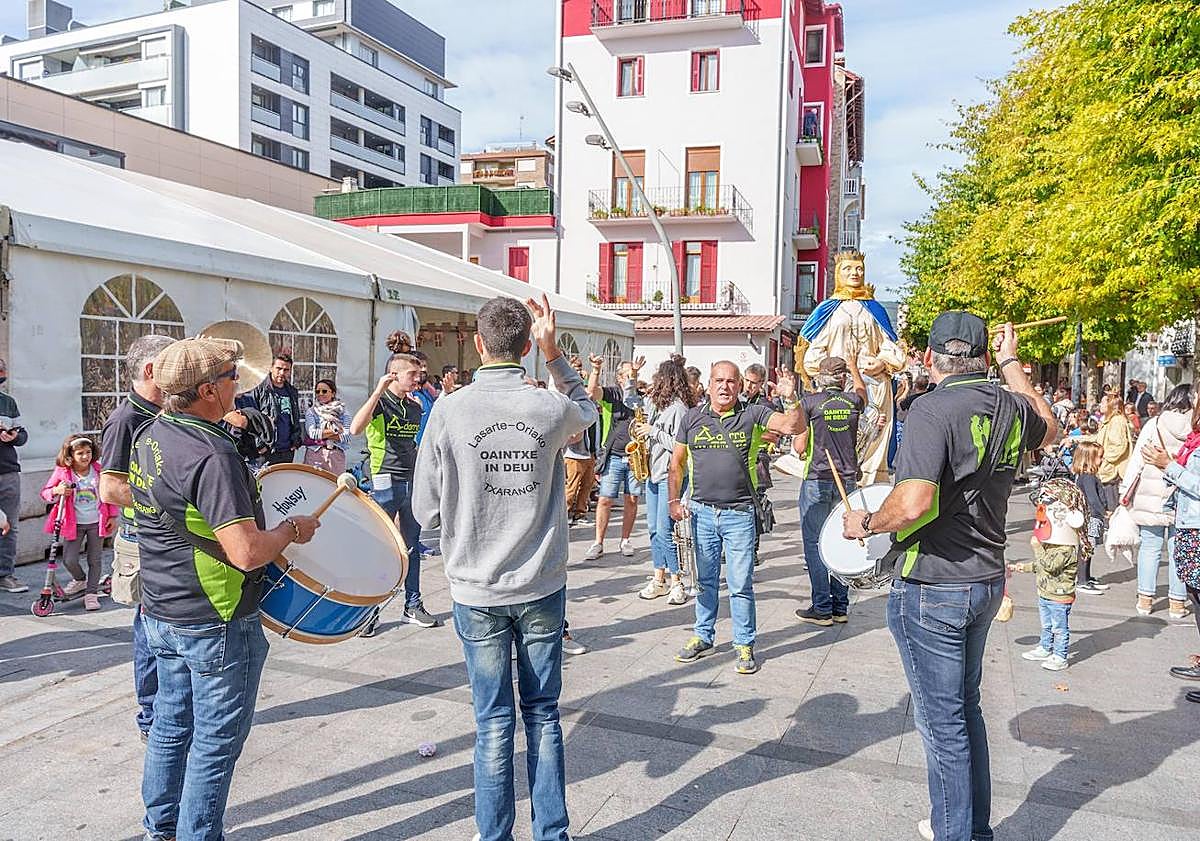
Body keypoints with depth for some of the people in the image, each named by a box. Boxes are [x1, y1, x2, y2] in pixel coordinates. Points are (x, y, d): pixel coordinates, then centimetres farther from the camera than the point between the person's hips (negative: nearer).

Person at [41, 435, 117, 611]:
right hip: (73, 523, 0)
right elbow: (45, 492, 2)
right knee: (69, 560, -4)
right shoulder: (62, 471, -6)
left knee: (95, 560, 6)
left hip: (96, 522, 0)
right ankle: (80, 580, 27)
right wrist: (57, 491, -21)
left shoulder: (99, 470, -4)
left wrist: (112, 516, 4)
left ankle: (91, 593, 18)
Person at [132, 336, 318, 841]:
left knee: (171, 725, 23)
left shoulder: (148, 436, 2)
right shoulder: (212, 454, -26)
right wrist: (292, 529, -14)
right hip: (216, 625, -9)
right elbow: (246, 553, -32)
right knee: (216, 742, 7)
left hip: (160, 612, 9)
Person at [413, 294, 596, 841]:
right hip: (543, 588, 1)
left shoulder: (449, 411, -13)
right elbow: (587, 410, 17)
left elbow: (426, 510, -6)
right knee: (543, 716, 15)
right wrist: (553, 353, 7)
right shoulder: (552, 408, -9)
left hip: (477, 592, -1)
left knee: (494, 721, 11)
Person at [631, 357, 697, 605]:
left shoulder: (678, 407, -14)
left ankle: (676, 583, 4)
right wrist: (643, 431, 6)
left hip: (671, 476, -9)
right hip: (653, 473, 9)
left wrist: (653, 431, -15)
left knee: (665, 531, -8)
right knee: (654, 528, 11)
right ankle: (659, 580, 20)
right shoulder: (658, 405, 13)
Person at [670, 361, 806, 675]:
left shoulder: (753, 415, -2)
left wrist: (791, 400, -29)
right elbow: (677, 463, 11)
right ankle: (703, 637, 30)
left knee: (741, 584, 3)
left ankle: (744, 644, 18)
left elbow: (795, 427, -13)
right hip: (702, 512, 3)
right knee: (705, 580, 15)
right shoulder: (692, 417, 5)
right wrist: (674, 500, 2)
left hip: (740, 514, -2)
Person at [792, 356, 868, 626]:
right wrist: (854, 368, 46)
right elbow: (862, 392, 30)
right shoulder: (853, 401, 3)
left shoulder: (809, 402, -7)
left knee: (814, 543, 2)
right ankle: (841, 607, 16)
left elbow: (799, 447, -7)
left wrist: (796, 440, 15)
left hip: (816, 480, -4)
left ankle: (822, 609, 3)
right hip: (847, 480, 4)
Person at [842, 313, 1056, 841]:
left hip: (931, 588, -8)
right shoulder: (1012, 407, 3)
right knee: (966, 707, 22)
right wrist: (1011, 364, 35)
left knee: (943, 721, 5)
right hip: (987, 580, 8)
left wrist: (865, 524, -12)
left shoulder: (934, 410, -21)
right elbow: (1048, 430, 29)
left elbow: (913, 505, -32)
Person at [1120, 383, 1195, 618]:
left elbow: (1137, 460, -2)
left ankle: (1145, 599, 13)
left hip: (1151, 497, 0)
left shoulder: (1154, 425, -3)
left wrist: (1125, 491, 3)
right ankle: (1177, 603, 15)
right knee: (1178, 551, 8)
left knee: (1150, 547, 8)